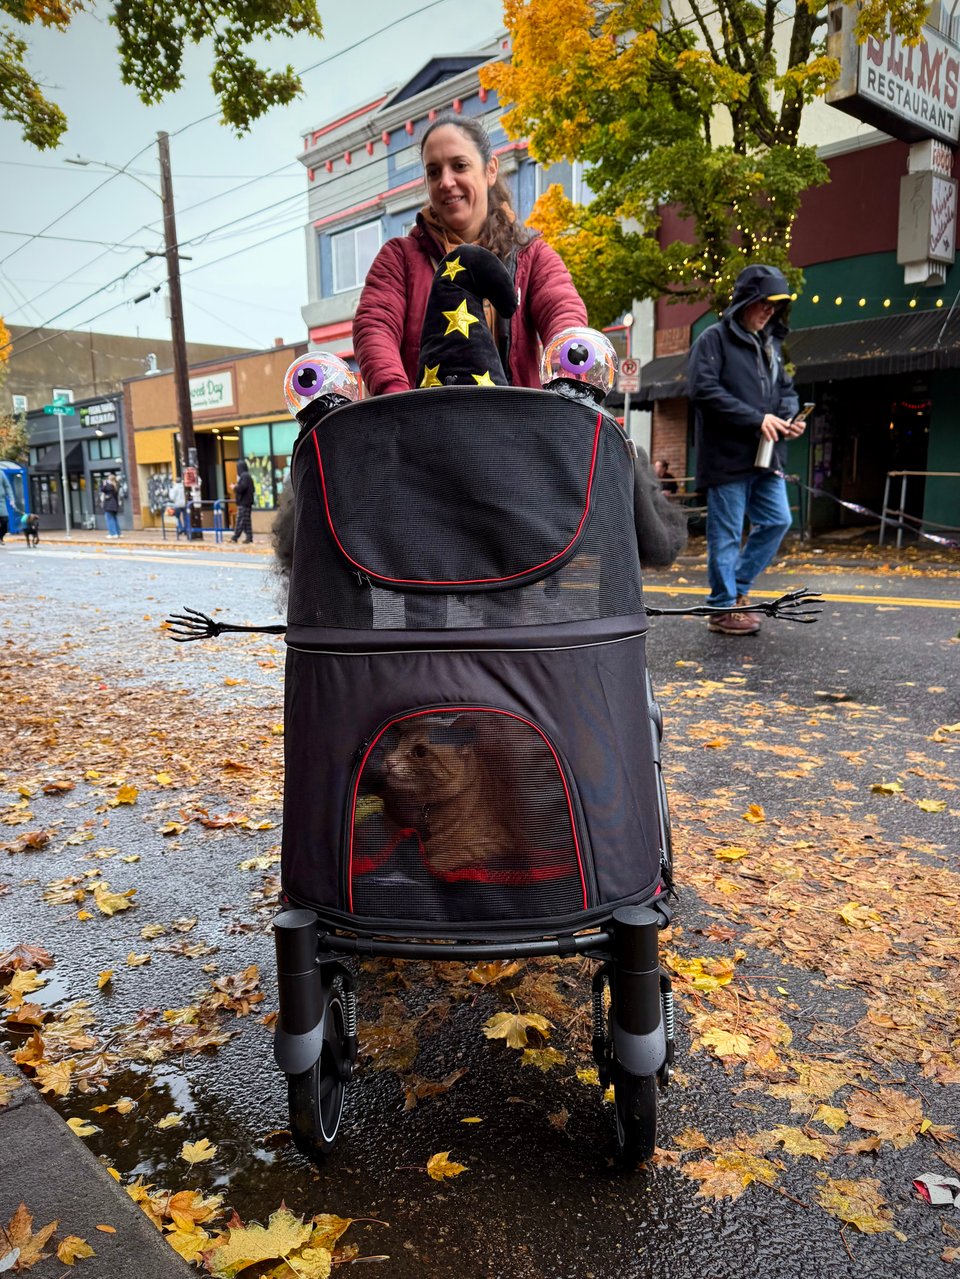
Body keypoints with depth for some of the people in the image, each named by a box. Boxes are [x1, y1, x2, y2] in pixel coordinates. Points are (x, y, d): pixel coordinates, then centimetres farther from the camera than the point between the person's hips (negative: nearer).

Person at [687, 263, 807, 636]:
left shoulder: (771, 343, 19)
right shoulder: (714, 339, -5)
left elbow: (785, 388, 24)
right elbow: (704, 390, -16)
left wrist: (789, 415, -1)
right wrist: (757, 419, -18)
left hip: (766, 455, 8)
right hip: (727, 456, -7)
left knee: (777, 521, 7)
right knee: (726, 534, -2)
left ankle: (737, 588, 21)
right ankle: (723, 608, 9)